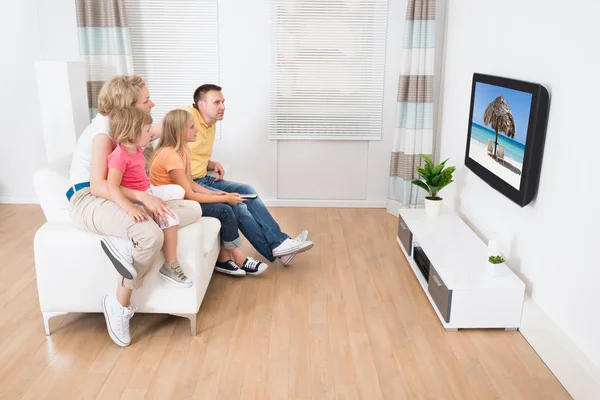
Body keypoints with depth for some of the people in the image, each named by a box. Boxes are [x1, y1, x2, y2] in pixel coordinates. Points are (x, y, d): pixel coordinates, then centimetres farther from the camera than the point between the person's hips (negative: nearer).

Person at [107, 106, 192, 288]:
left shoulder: (137, 148, 2)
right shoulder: (120, 156, -27)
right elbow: (112, 187, -39)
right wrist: (130, 208, -49)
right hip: (137, 199, -10)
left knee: (178, 191, 18)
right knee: (170, 218, -24)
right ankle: (170, 265, -18)